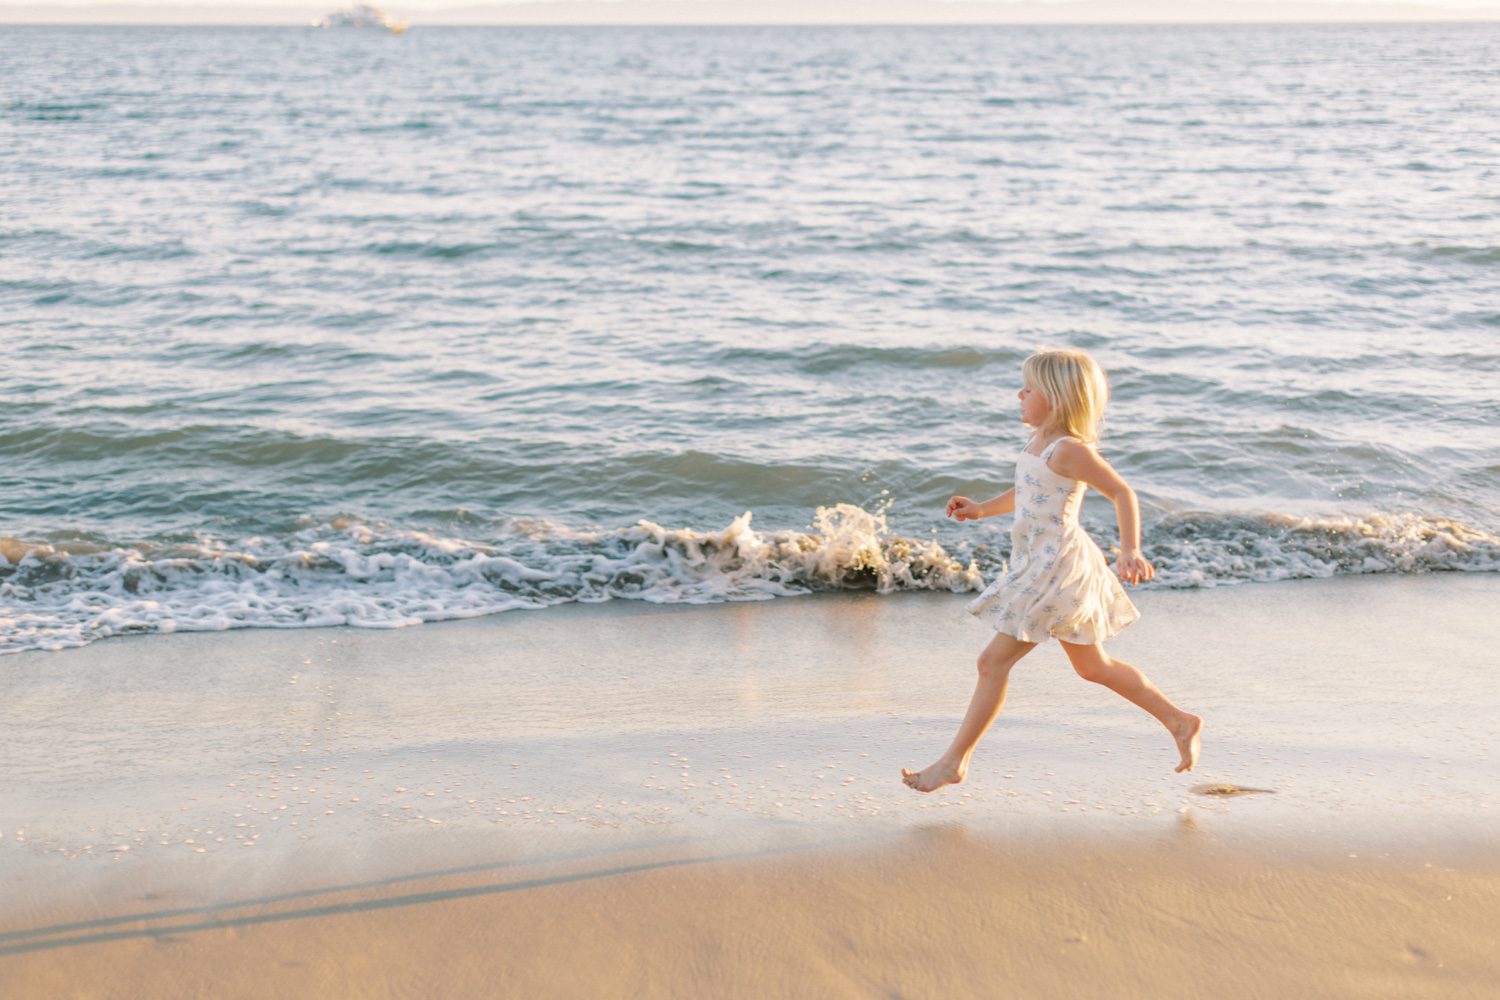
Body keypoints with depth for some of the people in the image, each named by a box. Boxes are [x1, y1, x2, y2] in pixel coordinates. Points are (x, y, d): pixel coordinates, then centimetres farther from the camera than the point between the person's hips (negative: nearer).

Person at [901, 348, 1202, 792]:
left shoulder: (1069, 449, -18)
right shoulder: (1040, 442, 10)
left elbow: (1123, 493, -18)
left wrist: (1130, 551, -29)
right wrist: (982, 509, 17)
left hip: (1057, 568, -10)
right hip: (1040, 565, 10)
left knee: (994, 661, -6)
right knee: (1092, 666, 19)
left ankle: (954, 761, 1)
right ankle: (1180, 722, 28)